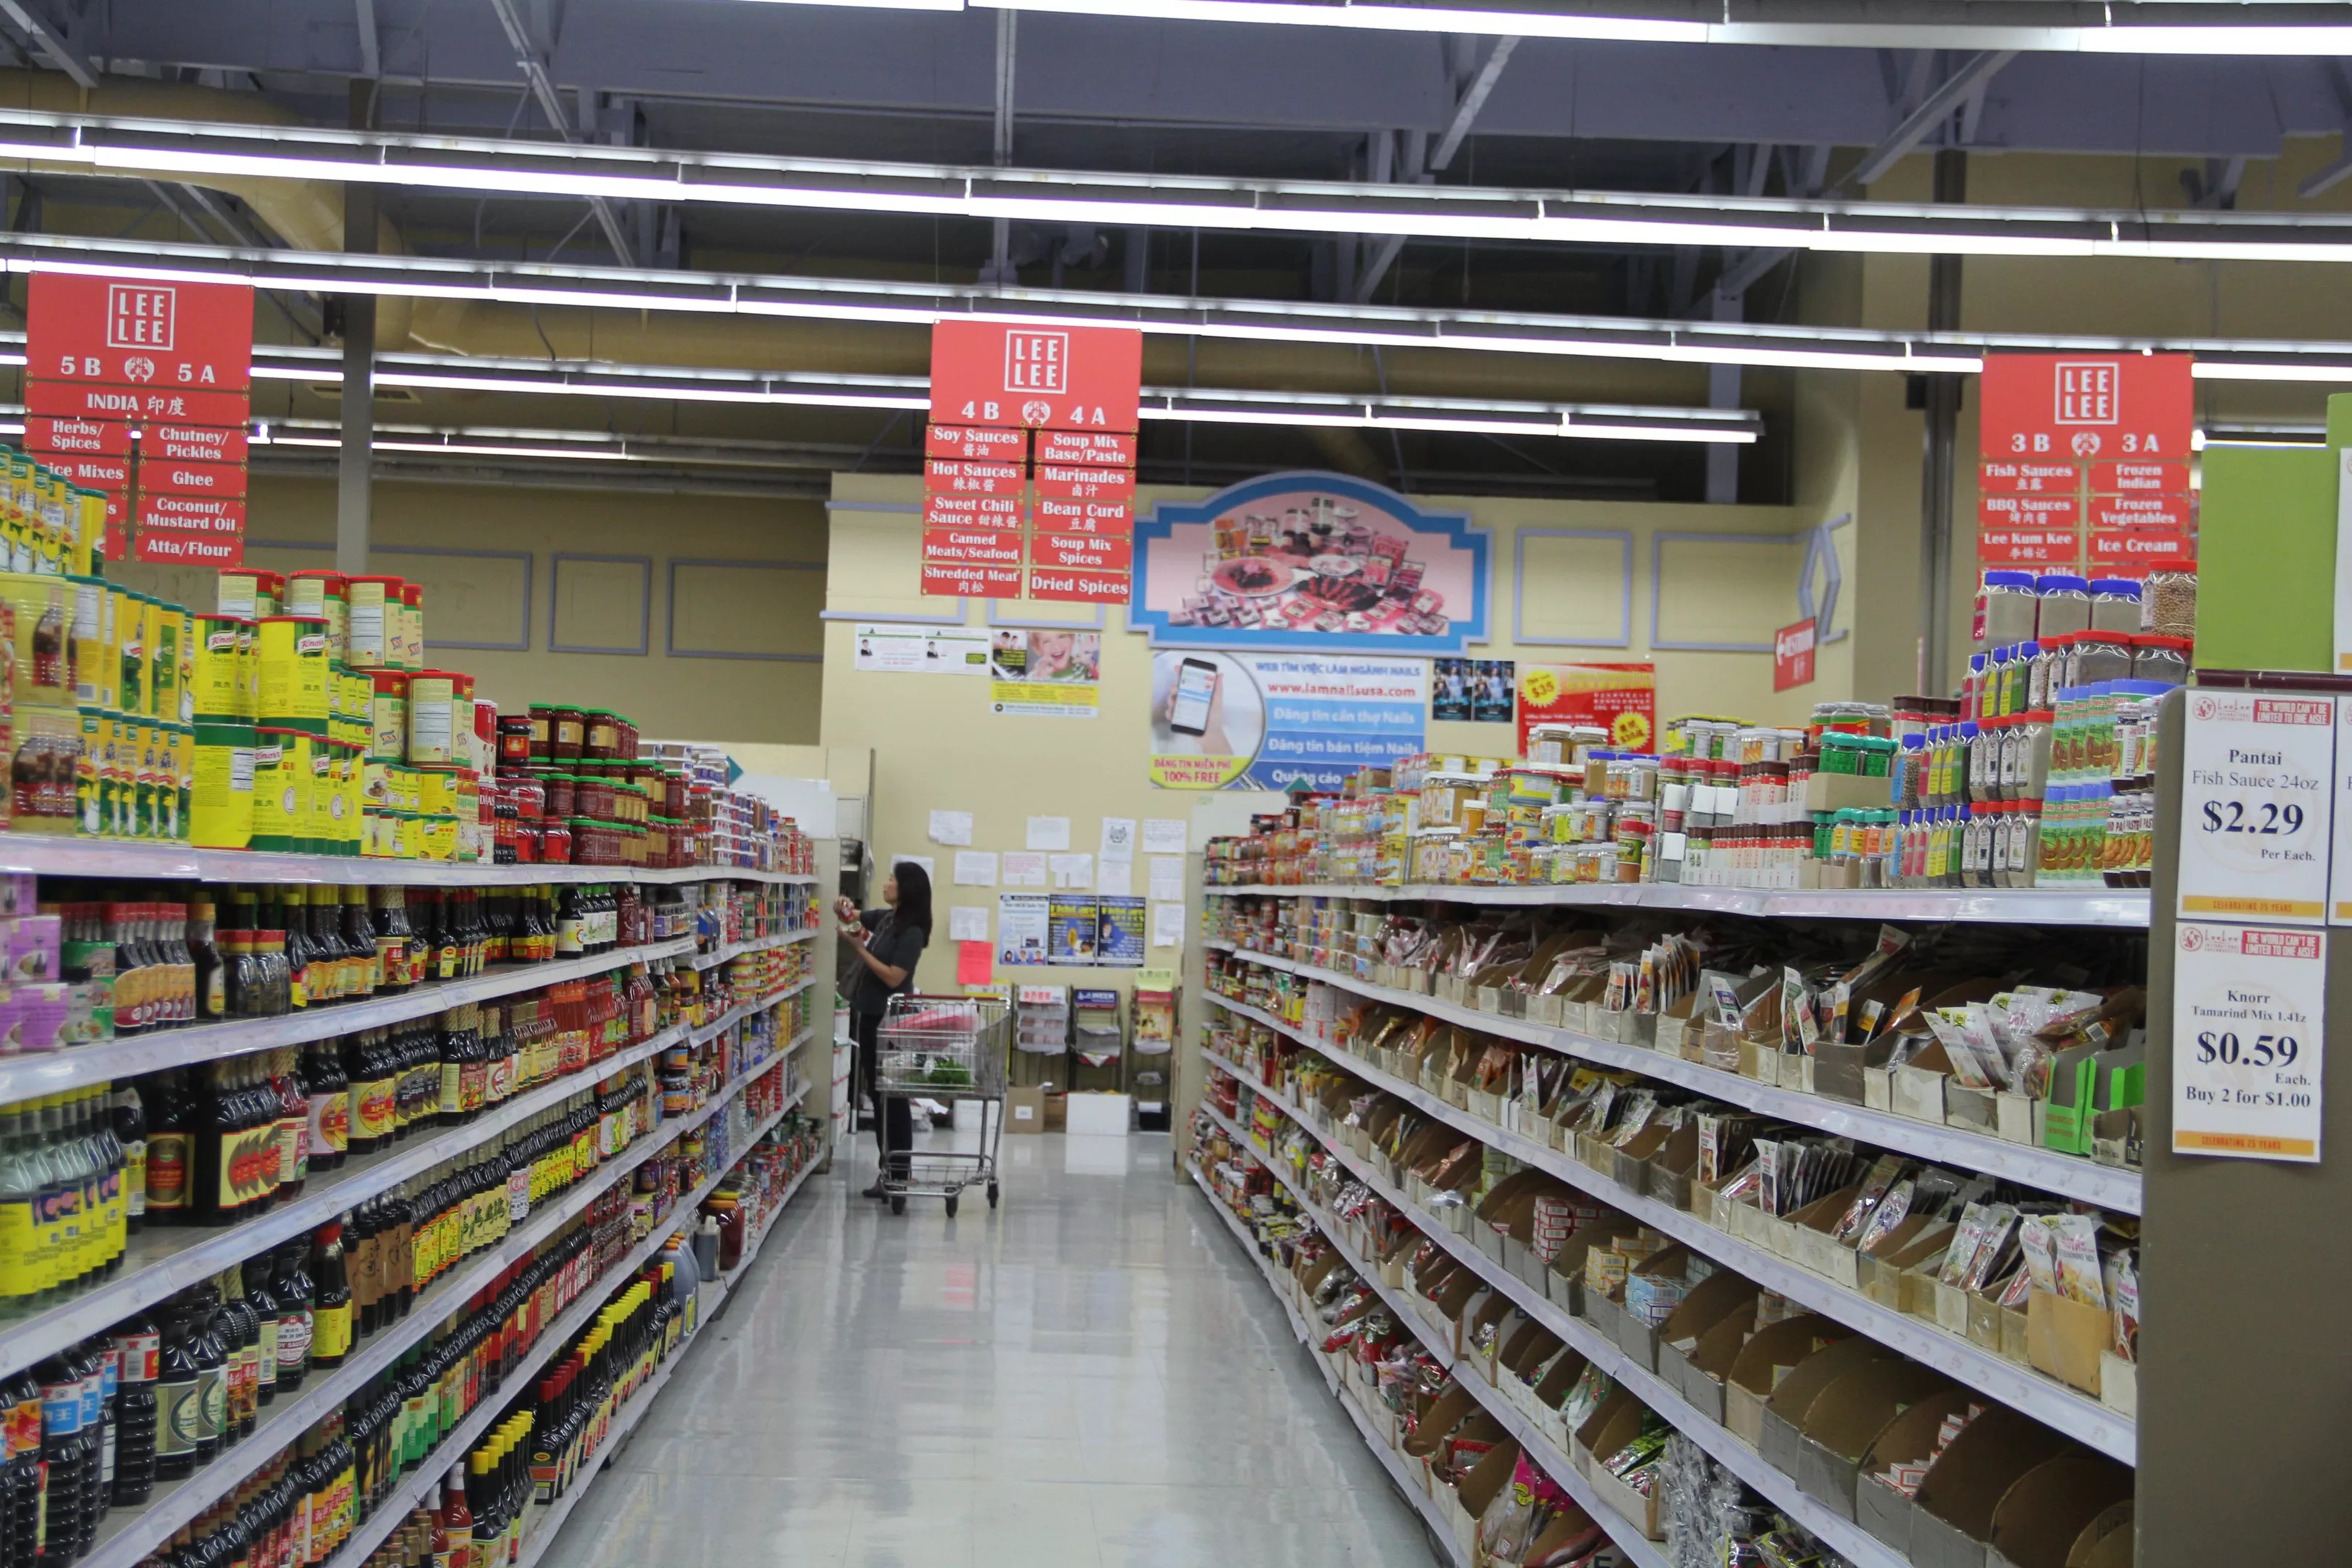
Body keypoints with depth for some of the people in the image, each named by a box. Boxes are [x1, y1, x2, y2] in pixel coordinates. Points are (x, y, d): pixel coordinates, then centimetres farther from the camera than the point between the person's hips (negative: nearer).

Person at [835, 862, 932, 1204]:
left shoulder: (911, 932, -16)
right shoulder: (885, 918, 7)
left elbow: (893, 977, -20)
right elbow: (853, 917, 22)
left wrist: (859, 949, -19)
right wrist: (843, 909, -1)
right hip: (869, 1015, 9)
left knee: (892, 1097, -4)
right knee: (877, 1093, 13)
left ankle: (898, 1176, 1)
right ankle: (888, 1166, 20)